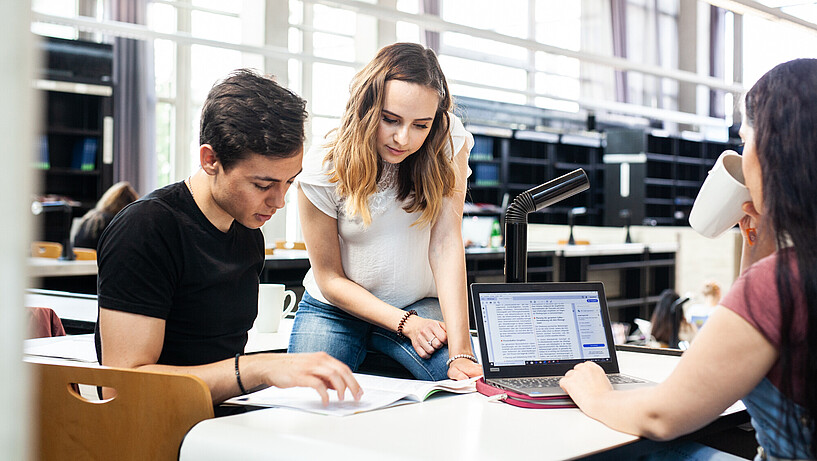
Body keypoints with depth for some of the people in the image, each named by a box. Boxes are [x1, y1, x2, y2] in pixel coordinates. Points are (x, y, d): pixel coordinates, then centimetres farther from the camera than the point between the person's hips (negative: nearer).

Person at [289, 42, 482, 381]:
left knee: (469, 380, -27)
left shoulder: (450, 141, -17)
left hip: (421, 305, 1)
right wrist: (405, 323, -24)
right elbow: (330, 278, -12)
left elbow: (446, 244, -24)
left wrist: (460, 352, -34)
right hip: (335, 310, 0)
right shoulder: (323, 168, -21)